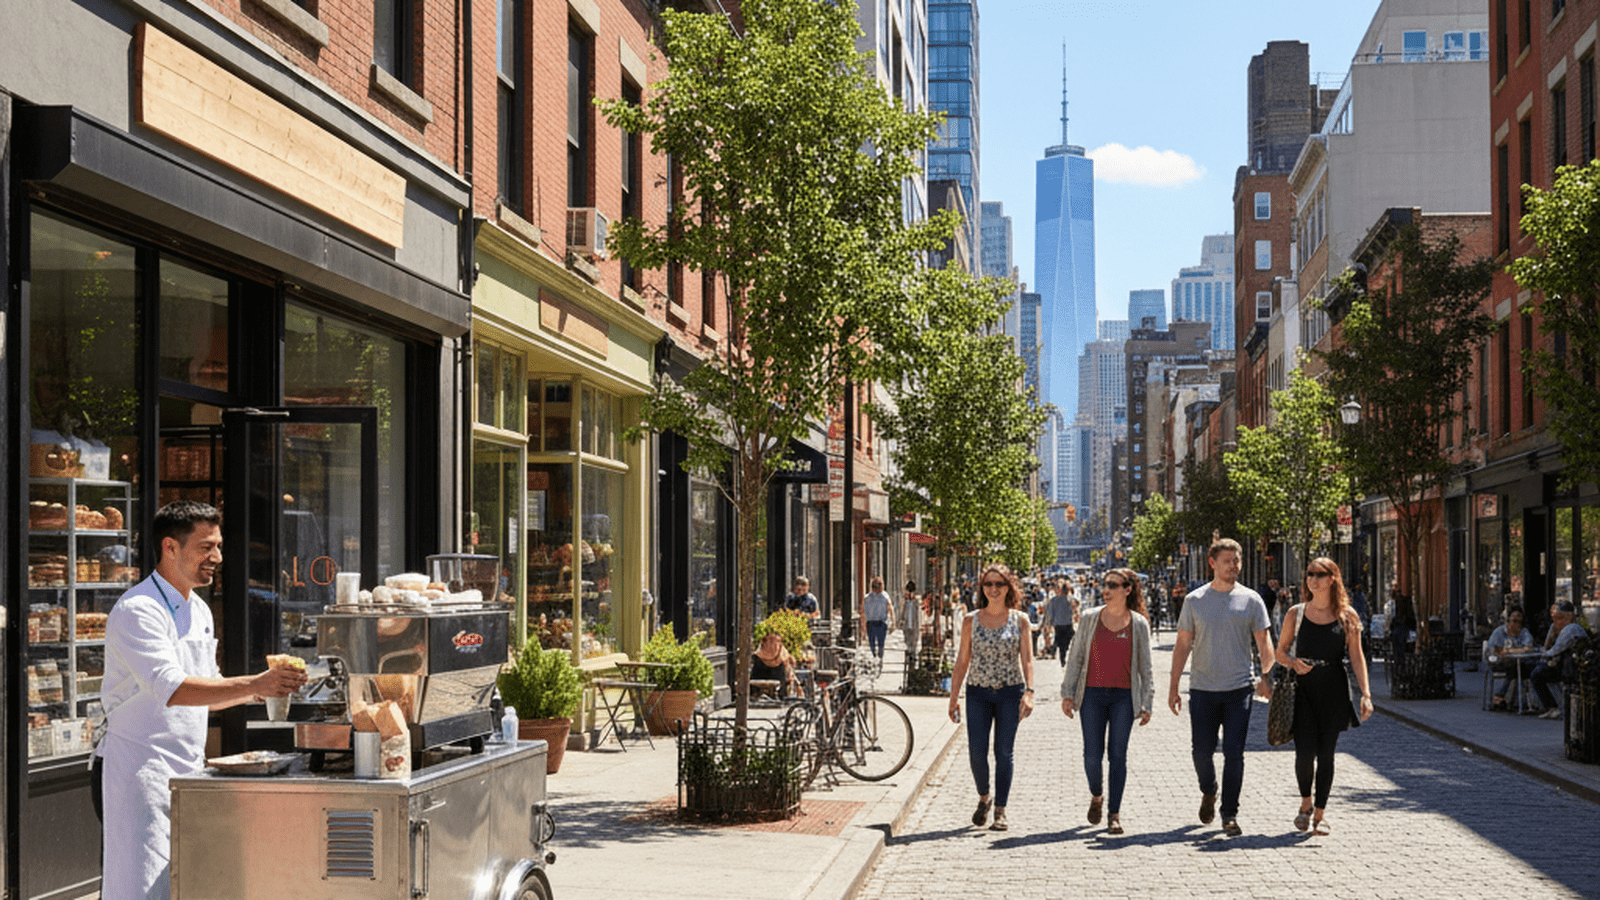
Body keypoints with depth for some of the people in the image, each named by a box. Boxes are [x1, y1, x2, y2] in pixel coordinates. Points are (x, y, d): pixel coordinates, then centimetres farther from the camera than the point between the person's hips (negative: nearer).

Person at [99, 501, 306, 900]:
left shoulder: (200, 611, 15)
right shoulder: (137, 610, -14)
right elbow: (171, 688, -25)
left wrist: (258, 690, 4)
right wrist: (252, 684, -29)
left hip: (189, 770, 8)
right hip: (142, 768, -8)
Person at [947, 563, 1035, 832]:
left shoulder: (1020, 619, 2)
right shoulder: (971, 620, 4)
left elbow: (1027, 659, -2)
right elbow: (962, 661, 7)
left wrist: (1029, 692, -15)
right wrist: (953, 697, 5)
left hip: (1010, 692, -1)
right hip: (978, 693, 1)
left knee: (1004, 752, -1)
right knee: (977, 753, -5)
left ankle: (1000, 810, 9)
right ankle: (984, 798, 22)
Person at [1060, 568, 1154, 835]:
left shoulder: (1138, 624, 2)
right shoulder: (1090, 618, 3)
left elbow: (1145, 666, 6)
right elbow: (1076, 656, 6)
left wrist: (1146, 704, 3)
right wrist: (1067, 693, 2)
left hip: (1124, 696, -1)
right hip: (1092, 693, 1)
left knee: (1118, 754, 0)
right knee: (1092, 754, -2)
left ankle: (1114, 814, 9)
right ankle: (1095, 797, 26)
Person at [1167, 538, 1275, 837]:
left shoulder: (1250, 600, 4)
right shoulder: (1194, 600, 6)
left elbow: (1263, 643, 5)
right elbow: (1182, 644, 8)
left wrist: (1266, 676, -9)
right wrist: (1173, 687, 4)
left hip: (1239, 689, -1)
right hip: (1203, 689, 1)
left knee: (1234, 754, -4)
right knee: (1202, 751, 2)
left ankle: (1230, 814, 8)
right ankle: (1209, 793, 32)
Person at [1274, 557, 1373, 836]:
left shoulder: (1347, 616, 3)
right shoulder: (1295, 614, 4)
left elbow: (1356, 657, 2)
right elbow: (1280, 652, 12)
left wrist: (1365, 694, -7)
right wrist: (1293, 663, -10)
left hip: (1334, 691, 0)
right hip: (1303, 688, 0)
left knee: (1326, 754, 2)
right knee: (1305, 751, -11)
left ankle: (1319, 814, 14)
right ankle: (1306, 802, 16)